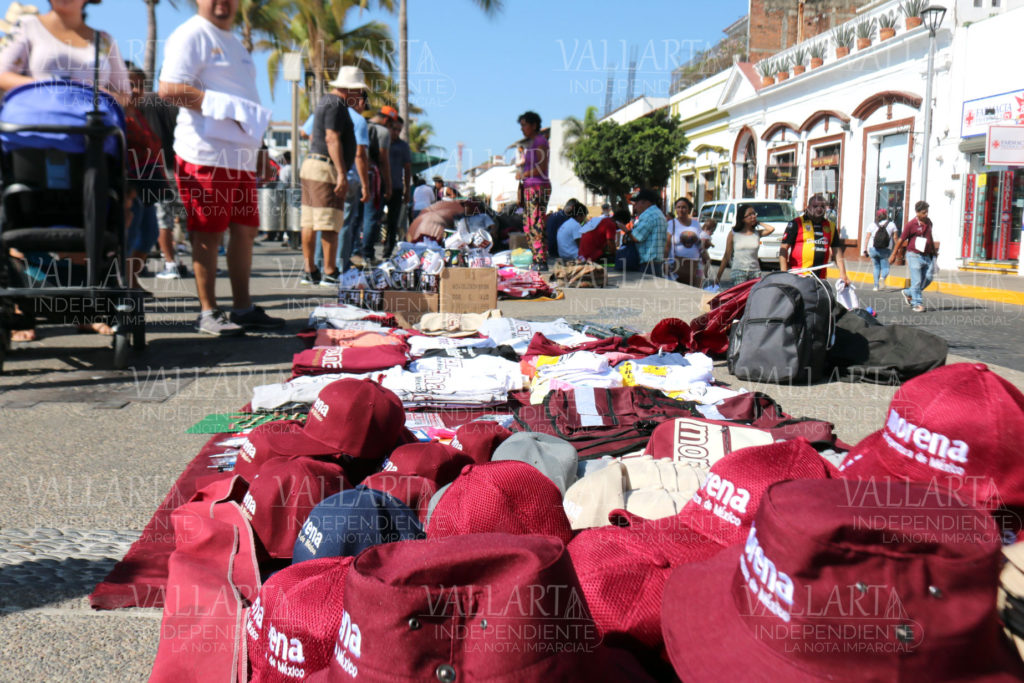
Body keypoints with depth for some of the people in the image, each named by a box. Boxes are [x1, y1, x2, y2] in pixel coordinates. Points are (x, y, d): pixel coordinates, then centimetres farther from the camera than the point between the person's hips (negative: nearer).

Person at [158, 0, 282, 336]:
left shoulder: (234, 41, 23)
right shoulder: (191, 35, -5)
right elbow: (168, 88, -17)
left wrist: (259, 150, 22)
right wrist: (228, 107, -20)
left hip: (240, 156, 9)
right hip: (206, 154, -9)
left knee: (245, 230, 9)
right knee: (208, 234, -3)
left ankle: (243, 308, 17)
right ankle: (208, 313, 4)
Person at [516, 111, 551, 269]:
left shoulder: (540, 141, -9)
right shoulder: (531, 143, 20)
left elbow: (542, 168, -18)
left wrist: (523, 174, -9)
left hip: (539, 188, -10)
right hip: (530, 188, 10)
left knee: (536, 226, -12)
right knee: (529, 226, 9)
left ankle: (542, 262, -10)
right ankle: (536, 260, 12)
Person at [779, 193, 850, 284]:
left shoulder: (831, 226, 18)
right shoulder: (796, 224, 2)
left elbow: (837, 251, 17)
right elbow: (783, 248, -2)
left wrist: (843, 274, 5)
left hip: (820, 278, 5)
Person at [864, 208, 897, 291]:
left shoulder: (872, 225, 2)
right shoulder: (891, 224, 3)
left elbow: (867, 238, -2)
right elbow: (895, 238, 3)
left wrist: (865, 250, 1)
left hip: (873, 250, 1)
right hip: (885, 250, -1)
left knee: (876, 268, 15)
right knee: (885, 268, 7)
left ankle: (876, 286, 9)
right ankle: (882, 278, -26)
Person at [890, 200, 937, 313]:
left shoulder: (928, 221, 10)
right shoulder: (911, 224, -10)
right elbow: (901, 240, -4)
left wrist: (934, 250, 32)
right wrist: (893, 255, -1)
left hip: (927, 256, 6)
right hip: (914, 256, -6)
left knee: (928, 278, 5)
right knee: (917, 281, -5)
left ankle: (908, 293, 23)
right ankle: (917, 304, 4)